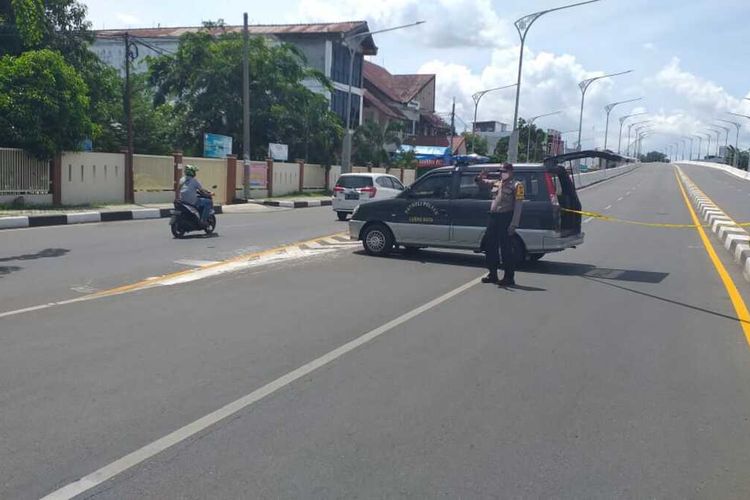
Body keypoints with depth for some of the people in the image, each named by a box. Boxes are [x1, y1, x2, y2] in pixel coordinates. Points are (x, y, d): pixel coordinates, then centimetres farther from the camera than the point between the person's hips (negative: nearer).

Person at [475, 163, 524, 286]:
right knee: (490, 247, 11)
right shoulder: (495, 183, 16)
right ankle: (492, 275, 22)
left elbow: (518, 206, -10)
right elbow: (482, 183, 28)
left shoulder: (516, 185, -4)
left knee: (506, 249, -5)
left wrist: (513, 224, -19)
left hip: (506, 218, -7)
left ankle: (509, 278, 3)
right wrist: (479, 178, 2)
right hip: (493, 217, 7)